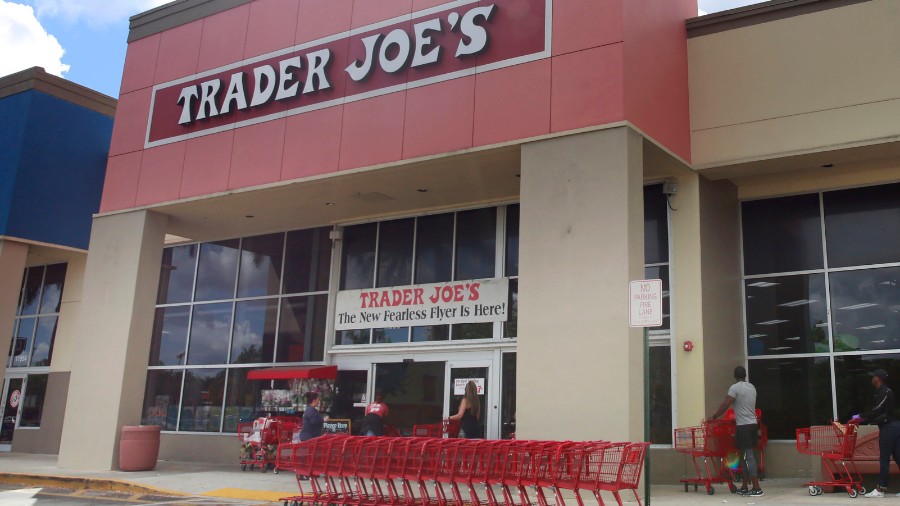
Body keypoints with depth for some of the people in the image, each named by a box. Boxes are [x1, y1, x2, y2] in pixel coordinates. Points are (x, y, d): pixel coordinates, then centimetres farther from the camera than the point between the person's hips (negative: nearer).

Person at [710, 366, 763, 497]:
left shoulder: (735, 388, -10)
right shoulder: (752, 387, 14)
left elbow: (725, 405, -14)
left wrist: (714, 416, -3)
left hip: (743, 426, -8)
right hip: (753, 424, 8)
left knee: (748, 456, -8)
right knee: (746, 456, 13)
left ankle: (757, 489, -10)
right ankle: (744, 487, 17)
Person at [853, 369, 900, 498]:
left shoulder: (884, 392, -11)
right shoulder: (885, 391, 18)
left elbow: (877, 410, -20)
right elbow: (879, 412, 19)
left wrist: (861, 417, -10)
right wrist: (863, 419, 15)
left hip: (888, 427, -10)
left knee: (884, 459, -6)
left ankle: (880, 489, -3)